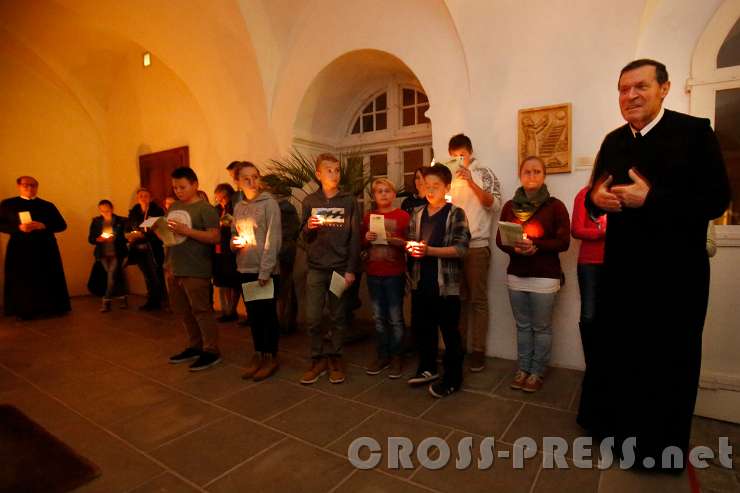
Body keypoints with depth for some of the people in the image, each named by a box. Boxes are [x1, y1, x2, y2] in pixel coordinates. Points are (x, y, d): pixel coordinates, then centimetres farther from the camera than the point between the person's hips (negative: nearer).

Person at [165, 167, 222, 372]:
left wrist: (186, 230, -21)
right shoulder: (174, 207, 13)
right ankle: (195, 346, 29)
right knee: (182, 311, 15)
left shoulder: (204, 208, -9)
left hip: (195, 271, -8)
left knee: (201, 310, -2)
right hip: (173, 269, 8)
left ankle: (211, 351, 8)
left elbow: (215, 237, -18)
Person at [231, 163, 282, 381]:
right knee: (253, 314, 14)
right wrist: (234, 242, -4)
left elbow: (273, 239, -14)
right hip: (245, 269, 6)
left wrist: (265, 271, -18)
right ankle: (258, 354, 28)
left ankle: (271, 357, 18)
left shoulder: (269, 203, -8)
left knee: (268, 313, 3)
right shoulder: (238, 207, 11)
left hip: (266, 270, -6)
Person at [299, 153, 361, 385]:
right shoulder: (310, 201, 6)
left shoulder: (349, 201, 0)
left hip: (341, 267, -1)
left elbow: (355, 237, -2)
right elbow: (305, 237, 9)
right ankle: (318, 358, 18)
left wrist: (351, 269, -8)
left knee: (338, 317, 7)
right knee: (312, 318, 1)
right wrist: (308, 227, -14)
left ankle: (334, 358, 22)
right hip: (316, 268, 2)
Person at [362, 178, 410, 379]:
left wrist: (397, 241, -23)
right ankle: (382, 356, 24)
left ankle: (396, 357, 17)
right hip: (373, 274, 4)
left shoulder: (403, 216, -2)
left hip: (395, 274, -4)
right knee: (378, 317, 11)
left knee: (395, 318, 3)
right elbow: (362, 245, 15)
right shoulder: (368, 217, 10)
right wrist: (367, 238, -6)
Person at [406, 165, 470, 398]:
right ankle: (428, 368, 35)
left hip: (446, 284, -5)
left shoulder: (456, 214, -5)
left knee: (449, 332, 5)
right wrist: (411, 247, -9)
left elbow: (461, 248, -13)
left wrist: (429, 250, -22)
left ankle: (453, 378, 21)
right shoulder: (417, 213, 10)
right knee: (422, 328, 15)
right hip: (421, 282, 5)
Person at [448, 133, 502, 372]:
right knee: (458, 297, 10)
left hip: (476, 246, -4)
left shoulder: (483, 173, 0)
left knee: (478, 299, 2)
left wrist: (471, 182, -18)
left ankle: (478, 350, 10)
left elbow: (495, 205, -10)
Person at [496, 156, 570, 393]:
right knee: (522, 325, 13)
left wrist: (536, 246, -22)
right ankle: (523, 369, 25)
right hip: (516, 275, 4)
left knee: (541, 327, 5)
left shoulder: (555, 206, -4)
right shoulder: (510, 206, 6)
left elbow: (563, 241, -8)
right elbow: (500, 240, 4)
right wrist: (515, 248, -17)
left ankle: (537, 372, 20)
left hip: (545, 276, -3)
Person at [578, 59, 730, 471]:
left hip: (675, 270, -4)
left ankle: (662, 445, 31)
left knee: (668, 358, 10)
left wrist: (650, 198, -25)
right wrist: (596, 198, -11)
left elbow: (717, 200, -15)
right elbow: (597, 196, 12)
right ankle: (610, 422, 39)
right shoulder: (613, 142, 7)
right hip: (622, 266, 5)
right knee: (614, 348, 17)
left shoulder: (694, 131, -9)